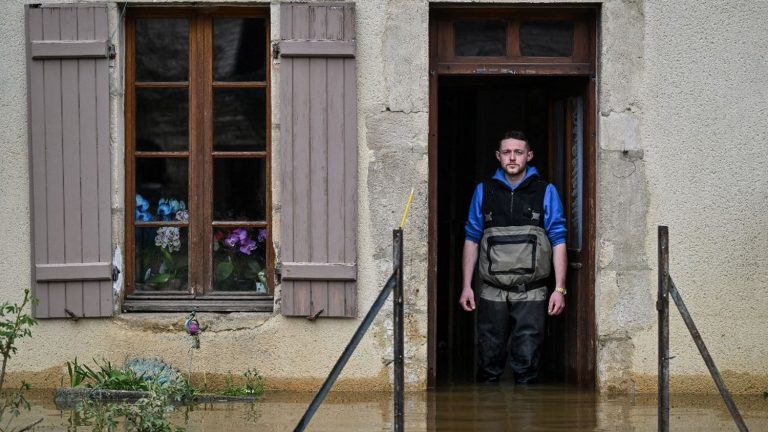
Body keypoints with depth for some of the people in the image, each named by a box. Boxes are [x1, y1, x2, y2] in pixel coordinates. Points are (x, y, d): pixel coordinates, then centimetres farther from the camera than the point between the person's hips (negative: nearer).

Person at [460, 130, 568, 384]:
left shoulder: (546, 192, 4)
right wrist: (466, 286, 7)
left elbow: (558, 242, 3)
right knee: (489, 359, 5)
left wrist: (560, 289, -3)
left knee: (527, 361, -1)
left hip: (531, 294, -1)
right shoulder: (484, 191, 9)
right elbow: (471, 240, 12)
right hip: (492, 293, 1)